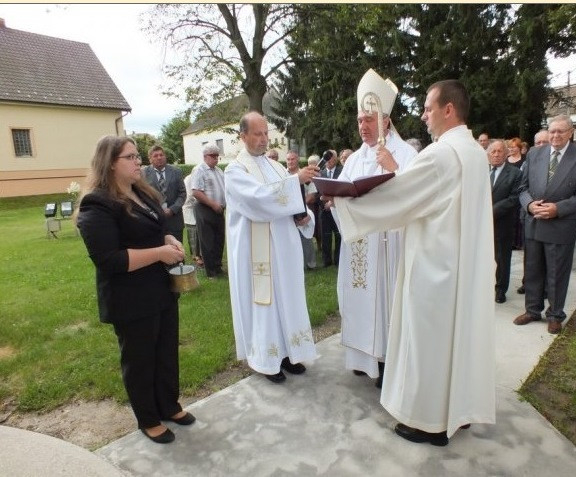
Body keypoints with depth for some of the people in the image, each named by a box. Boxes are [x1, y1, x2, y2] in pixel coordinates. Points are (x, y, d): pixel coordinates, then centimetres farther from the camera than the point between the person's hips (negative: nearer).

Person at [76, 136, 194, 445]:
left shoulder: (142, 193, 10)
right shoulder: (98, 206, -18)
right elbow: (108, 259, -25)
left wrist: (170, 241, -1)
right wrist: (159, 253, -23)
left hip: (162, 290, 8)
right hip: (131, 301, -8)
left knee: (167, 352, 19)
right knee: (139, 360, 11)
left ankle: (170, 406, 39)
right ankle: (148, 420, 32)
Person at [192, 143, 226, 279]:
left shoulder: (218, 170, 14)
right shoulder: (200, 170, -10)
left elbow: (224, 188, 23)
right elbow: (196, 192, -19)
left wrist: (225, 203, 7)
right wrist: (213, 204, -18)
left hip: (219, 210, 7)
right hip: (205, 210, -7)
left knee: (219, 240, 12)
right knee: (207, 242, 1)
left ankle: (217, 266, 25)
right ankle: (210, 271, 11)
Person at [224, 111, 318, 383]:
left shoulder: (276, 167, 14)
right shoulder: (235, 170, -6)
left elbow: (288, 203, 15)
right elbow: (258, 197, -24)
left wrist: (303, 216, -7)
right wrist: (296, 179, -26)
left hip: (284, 246, 7)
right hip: (256, 250, -6)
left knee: (288, 297, 12)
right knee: (262, 301, 2)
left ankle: (286, 351, 28)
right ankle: (265, 359, 18)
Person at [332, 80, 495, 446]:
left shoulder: (440, 153, -20)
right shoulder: (475, 151, 10)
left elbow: (395, 198, -18)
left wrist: (343, 198, -8)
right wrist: (398, 172, 12)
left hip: (437, 264, -9)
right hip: (466, 263, 10)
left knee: (431, 339, 3)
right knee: (460, 333, 18)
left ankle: (431, 420, 19)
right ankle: (460, 408, 34)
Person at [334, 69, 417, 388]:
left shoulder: (405, 153, -3)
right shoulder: (355, 158, 16)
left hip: (387, 242, -6)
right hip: (358, 243, 6)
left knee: (385, 296, 0)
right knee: (361, 297, 11)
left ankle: (388, 360, 14)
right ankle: (364, 354, 25)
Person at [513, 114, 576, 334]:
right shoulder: (534, 153, 5)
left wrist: (558, 208, -19)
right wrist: (529, 204, -11)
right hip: (533, 223, 4)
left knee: (557, 274, 9)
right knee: (532, 271, 14)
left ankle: (555, 315, 27)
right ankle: (532, 310, 30)